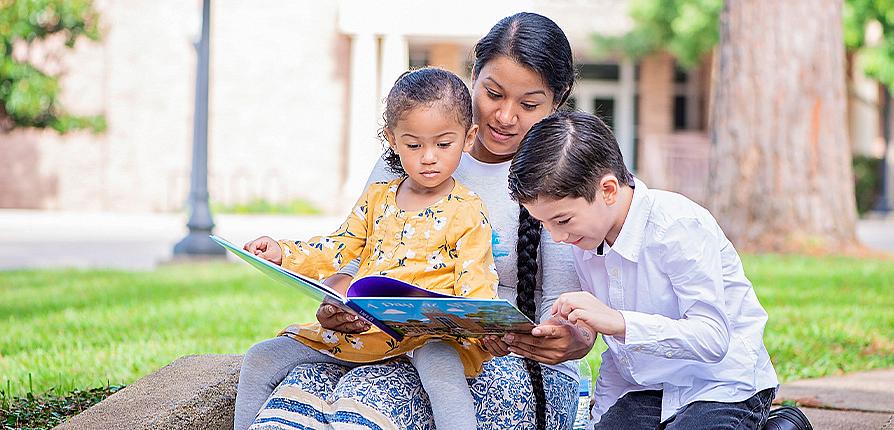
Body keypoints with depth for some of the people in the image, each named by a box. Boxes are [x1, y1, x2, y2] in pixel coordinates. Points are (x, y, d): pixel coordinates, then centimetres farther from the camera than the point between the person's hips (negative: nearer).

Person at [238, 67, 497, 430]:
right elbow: (336, 251, 18)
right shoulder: (377, 199, 14)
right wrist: (283, 254, 2)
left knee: (442, 366, -42)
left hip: (429, 333, -6)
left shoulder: (467, 212, 0)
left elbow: (475, 284, -5)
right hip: (360, 328, 6)